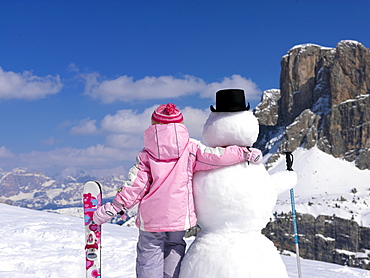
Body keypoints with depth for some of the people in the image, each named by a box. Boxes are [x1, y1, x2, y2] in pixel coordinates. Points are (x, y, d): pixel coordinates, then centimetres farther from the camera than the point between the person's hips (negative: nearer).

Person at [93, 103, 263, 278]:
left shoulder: (147, 154, -2)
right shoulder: (191, 148, -2)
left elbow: (136, 185, -6)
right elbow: (215, 156, -10)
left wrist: (116, 206, 0)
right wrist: (245, 153, -2)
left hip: (151, 218, -1)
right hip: (180, 216, 1)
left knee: (149, 251, 9)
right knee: (174, 246, 23)